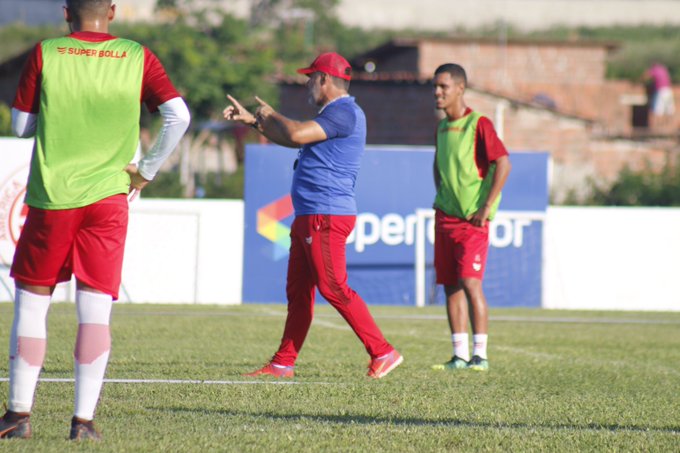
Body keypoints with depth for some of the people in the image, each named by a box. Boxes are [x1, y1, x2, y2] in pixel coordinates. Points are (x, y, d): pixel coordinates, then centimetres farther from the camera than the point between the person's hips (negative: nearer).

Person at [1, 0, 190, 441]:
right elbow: (178, 116, -6)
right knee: (95, 310, 2)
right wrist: (146, 172, 3)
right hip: (108, 197, 1)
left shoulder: (46, 54, -2)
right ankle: (84, 418, -1)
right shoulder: (137, 57, 1)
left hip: (51, 197, -1)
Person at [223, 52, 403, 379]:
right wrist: (253, 120, 29)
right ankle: (283, 365, 13)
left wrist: (271, 116, -3)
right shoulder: (333, 115, 21)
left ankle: (383, 353, -10)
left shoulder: (344, 113, -13)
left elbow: (296, 134, -22)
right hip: (308, 218, 11)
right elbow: (293, 139, 31)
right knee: (298, 291, 11)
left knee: (335, 289, -13)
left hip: (327, 217, -11)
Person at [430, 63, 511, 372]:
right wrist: (440, 197, 15)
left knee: (470, 281, -14)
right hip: (445, 216, 7)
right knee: (451, 286, 5)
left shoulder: (478, 124, -10)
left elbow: (503, 164, -15)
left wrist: (486, 208, -17)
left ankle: (480, 355, -10)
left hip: (472, 219, -7)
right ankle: (460, 355, 9)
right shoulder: (442, 127, 12)